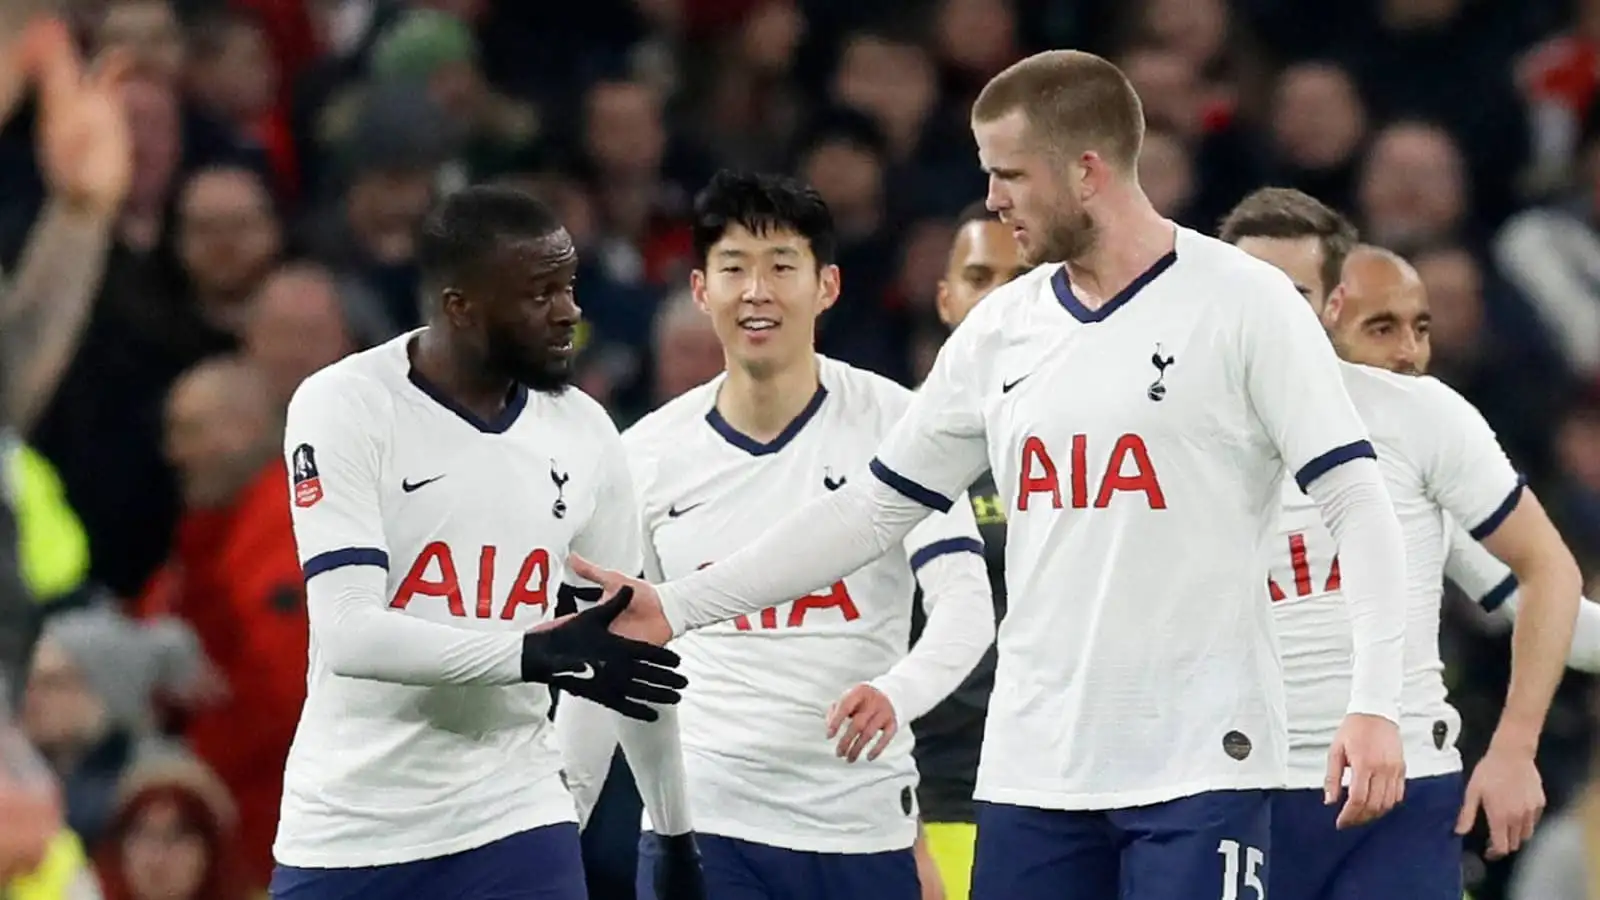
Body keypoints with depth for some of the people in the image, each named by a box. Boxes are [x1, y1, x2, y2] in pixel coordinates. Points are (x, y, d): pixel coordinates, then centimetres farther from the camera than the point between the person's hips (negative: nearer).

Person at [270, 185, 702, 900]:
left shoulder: (582, 434, 3)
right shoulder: (343, 408, -12)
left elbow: (624, 649, 13)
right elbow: (350, 634, -22)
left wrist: (678, 830, 17)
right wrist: (540, 654, -29)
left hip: (510, 822, 3)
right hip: (349, 833, -3)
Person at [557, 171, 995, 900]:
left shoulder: (893, 424, -4)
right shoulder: (650, 452, 3)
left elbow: (964, 602, -10)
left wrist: (898, 692, -31)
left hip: (861, 830, -1)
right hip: (700, 820, 1)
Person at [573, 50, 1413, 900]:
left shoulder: (1243, 303, -6)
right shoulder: (1001, 331, 10)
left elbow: (1355, 500, -8)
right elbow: (873, 508, 17)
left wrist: (1374, 701, -19)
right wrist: (678, 605, 13)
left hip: (1197, 762, -6)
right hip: (1036, 767, 6)